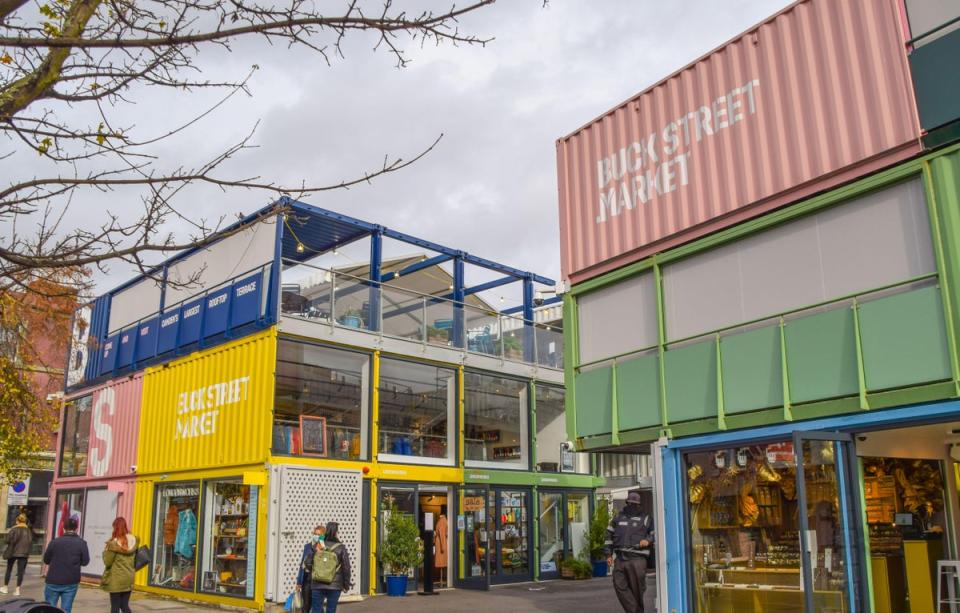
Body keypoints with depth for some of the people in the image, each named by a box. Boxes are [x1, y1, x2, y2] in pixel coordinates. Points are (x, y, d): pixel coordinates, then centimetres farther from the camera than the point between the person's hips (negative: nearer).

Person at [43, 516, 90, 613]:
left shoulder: (55, 541, -7)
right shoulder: (81, 543, -6)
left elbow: (46, 560, 3)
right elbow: (85, 562, -3)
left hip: (53, 581, 0)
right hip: (71, 583, 0)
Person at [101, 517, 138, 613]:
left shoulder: (114, 543, -15)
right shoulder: (134, 541, 1)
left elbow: (107, 562, -9)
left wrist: (105, 551, 5)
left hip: (116, 580, -5)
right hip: (129, 578, 5)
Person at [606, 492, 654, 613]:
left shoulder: (646, 518, 9)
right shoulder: (618, 517, 15)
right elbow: (610, 535, 17)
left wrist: (648, 540, -10)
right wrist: (609, 554, 11)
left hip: (637, 559, -3)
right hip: (620, 558, 3)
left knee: (637, 588, -1)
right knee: (619, 585, -6)